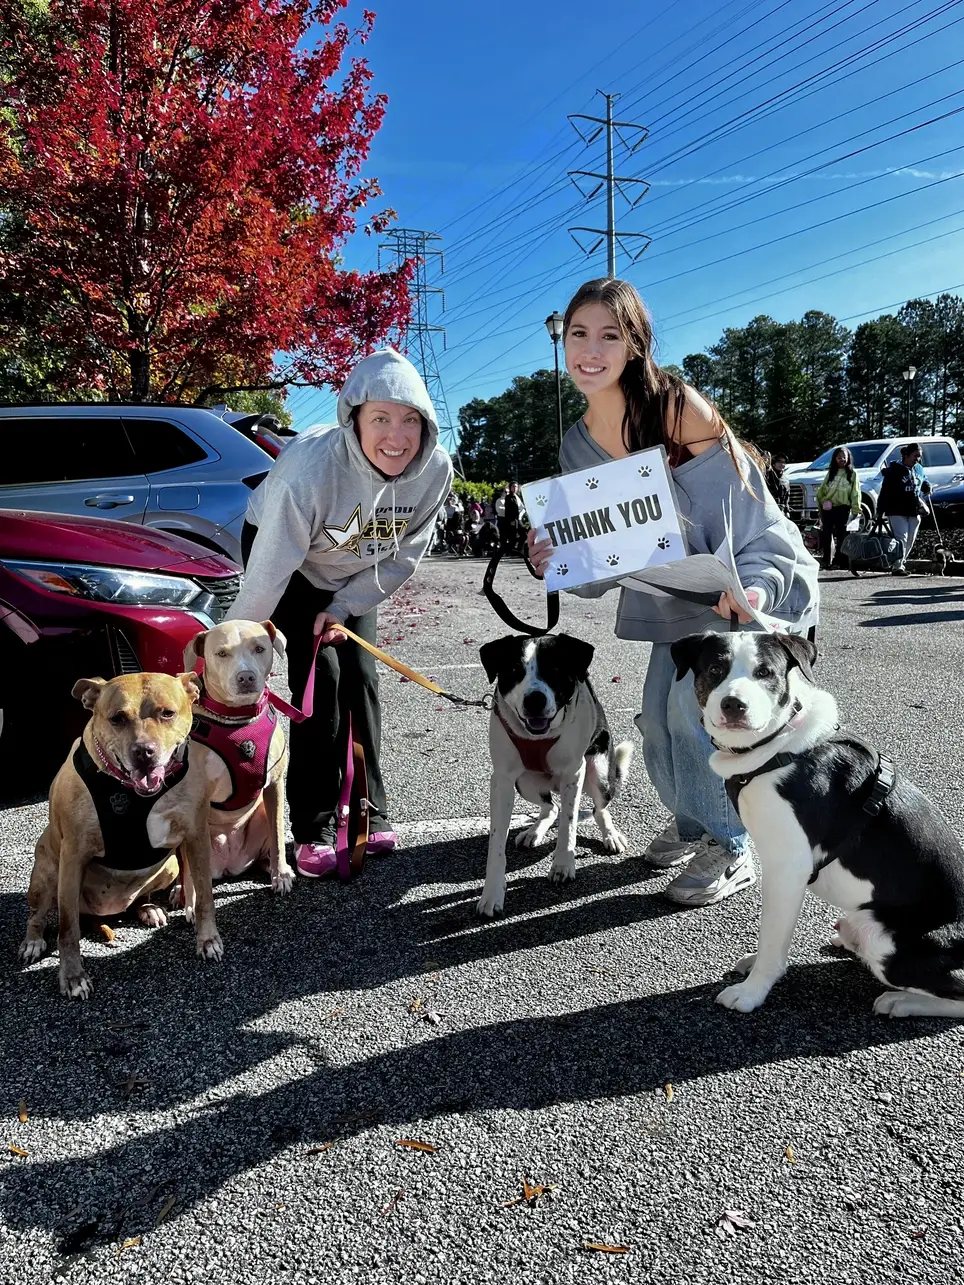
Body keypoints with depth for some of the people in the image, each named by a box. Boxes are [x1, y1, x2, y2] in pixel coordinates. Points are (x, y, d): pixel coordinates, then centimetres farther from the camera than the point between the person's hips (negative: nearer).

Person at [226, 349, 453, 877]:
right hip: (291, 560, -4)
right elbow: (269, 572, -35)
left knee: (360, 680, -1)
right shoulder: (310, 468, -40)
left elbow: (403, 556, -10)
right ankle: (314, 830, -2)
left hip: (353, 572, 4)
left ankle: (369, 811, 13)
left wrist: (343, 608, -11)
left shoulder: (435, 470, -26)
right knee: (319, 680, -12)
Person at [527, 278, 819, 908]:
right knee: (657, 719, 5)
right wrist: (556, 561, -21)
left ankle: (730, 850, 2)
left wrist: (754, 585, -36)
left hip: (756, 583, -6)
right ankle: (691, 826, 32)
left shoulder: (677, 406, -23)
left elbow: (748, 508, -21)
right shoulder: (579, 445, -4)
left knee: (696, 701, -18)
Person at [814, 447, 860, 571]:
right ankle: (827, 562, 6)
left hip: (842, 509, -3)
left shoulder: (852, 473, 4)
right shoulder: (831, 472, 13)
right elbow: (821, 490, 14)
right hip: (828, 509, 3)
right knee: (827, 535, 1)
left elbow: (855, 493, 0)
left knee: (840, 536, 2)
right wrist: (822, 502, 4)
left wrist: (856, 510, -6)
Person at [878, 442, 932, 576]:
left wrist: (927, 488, 7)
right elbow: (885, 490, -10)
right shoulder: (894, 469, -8)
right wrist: (881, 509, -14)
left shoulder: (919, 469, 11)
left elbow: (924, 481, 31)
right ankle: (898, 567, -17)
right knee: (901, 538, -15)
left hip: (914, 511, 7)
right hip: (898, 511, -7)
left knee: (910, 540, 10)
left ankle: (902, 562, 24)